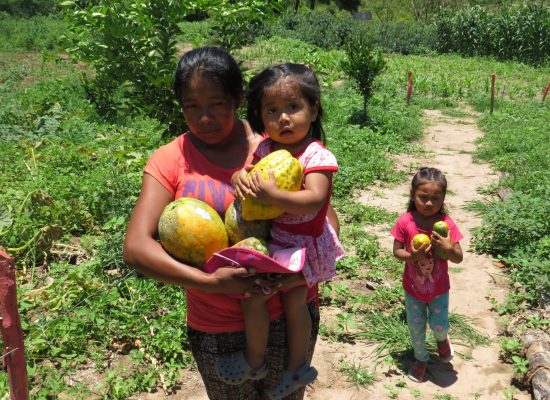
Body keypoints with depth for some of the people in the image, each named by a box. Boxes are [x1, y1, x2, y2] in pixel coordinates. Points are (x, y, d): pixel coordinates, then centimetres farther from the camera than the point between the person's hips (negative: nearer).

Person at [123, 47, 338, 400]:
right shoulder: (171, 161, -7)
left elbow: (326, 216, -1)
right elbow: (136, 248, -16)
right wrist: (211, 282, -26)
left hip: (291, 315, 1)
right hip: (216, 329, -1)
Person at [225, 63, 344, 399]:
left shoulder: (317, 156, -23)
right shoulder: (266, 148, -2)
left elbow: (314, 200, -34)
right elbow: (245, 171, 3)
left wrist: (272, 195, -41)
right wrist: (241, 178, -21)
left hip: (303, 241, -6)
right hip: (273, 235, 6)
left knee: (252, 294, -4)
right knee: (295, 302, 19)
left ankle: (254, 361, 22)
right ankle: (298, 367, 38)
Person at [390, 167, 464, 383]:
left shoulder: (447, 224, -19)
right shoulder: (405, 222, -20)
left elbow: (459, 258, -15)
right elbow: (396, 251, -12)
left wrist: (448, 249, -36)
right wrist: (411, 256, -32)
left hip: (439, 288, 0)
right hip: (413, 287, 0)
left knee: (439, 325, 9)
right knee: (416, 327, 16)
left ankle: (442, 338, 47)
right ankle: (421, 358, 44)